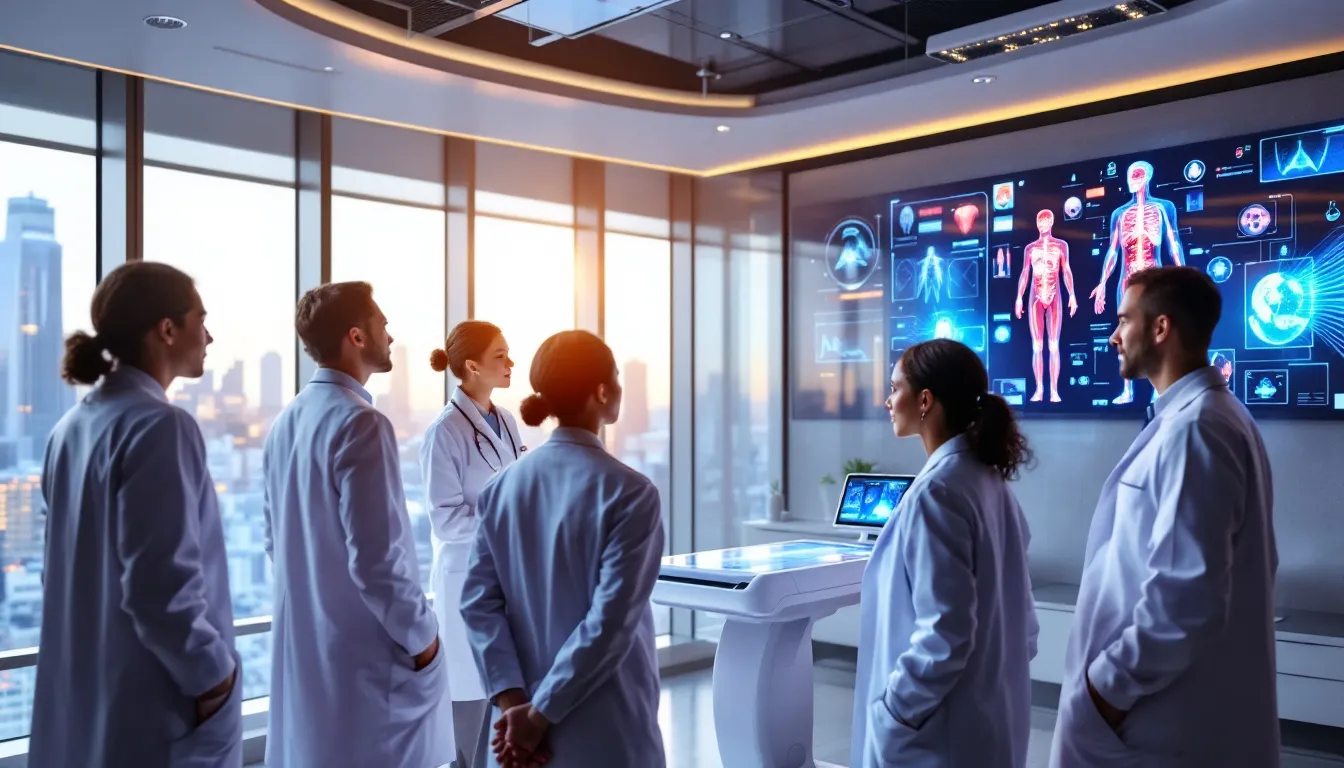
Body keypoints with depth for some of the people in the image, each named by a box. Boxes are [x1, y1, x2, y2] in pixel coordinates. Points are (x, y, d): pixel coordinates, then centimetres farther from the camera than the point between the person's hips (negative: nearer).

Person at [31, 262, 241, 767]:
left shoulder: (72, 428, 9)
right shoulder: (159, 426, -17)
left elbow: (65, 571, 16)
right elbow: (163, 586, -24)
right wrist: (214, 676, -12)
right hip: (159, 714, -8)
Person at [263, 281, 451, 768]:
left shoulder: (285, 424, 8)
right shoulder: (360, 423, -18)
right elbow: (376, 557, -22)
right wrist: (421, 634, -9)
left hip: (303, 649, 9)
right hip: (368, 654, -8)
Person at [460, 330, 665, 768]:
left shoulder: (503, 486, 0)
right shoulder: (629, 492, -16)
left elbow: (478, 600, -4)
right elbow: (612, 619, -21)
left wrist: (512, 700, -8)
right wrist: (542, 712, -15)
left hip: (522, 710, 5)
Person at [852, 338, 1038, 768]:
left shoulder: (937, 490, -21)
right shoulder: (989, 480, 6)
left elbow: (943, 630, -24)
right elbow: (1014, 611, 12)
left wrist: (894, 713, -16)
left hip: (939, 731, -8)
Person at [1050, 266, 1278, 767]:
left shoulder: (1192, 428, -21)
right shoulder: (1213, 416, 11)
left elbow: (1187, 594, -28)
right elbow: (1242, 567, 17)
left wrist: (1111, 682, -17)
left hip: (1163, 721, -9)